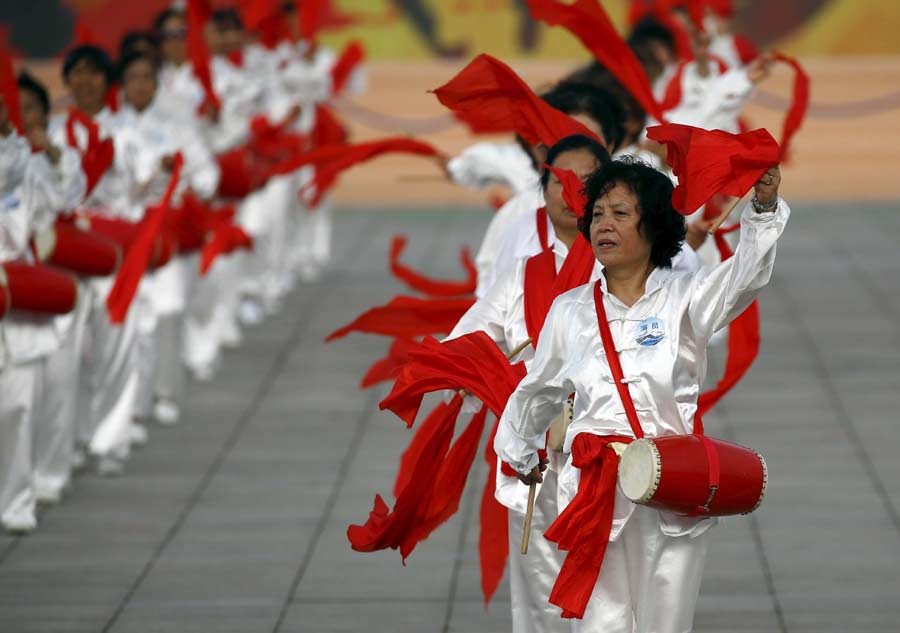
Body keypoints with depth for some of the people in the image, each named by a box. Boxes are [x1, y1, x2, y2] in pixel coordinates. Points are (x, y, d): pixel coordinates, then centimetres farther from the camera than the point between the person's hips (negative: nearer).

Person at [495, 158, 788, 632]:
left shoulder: (684, 298, 3)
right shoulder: (570, 310, 12)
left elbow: (746, 274, -16)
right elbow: (536, 393, 28)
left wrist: (764, 207, -32)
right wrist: (518, 454, 39)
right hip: (596, 494, 1)